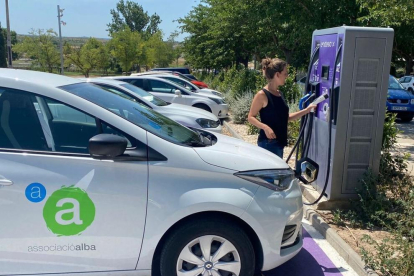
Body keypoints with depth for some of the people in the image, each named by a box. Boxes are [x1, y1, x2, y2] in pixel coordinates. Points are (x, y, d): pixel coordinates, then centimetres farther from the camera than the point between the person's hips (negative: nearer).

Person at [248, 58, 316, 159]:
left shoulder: (279, 94, 11)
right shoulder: (262, 95, -13)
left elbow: (285, 117, 18)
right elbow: (251, 117, -11)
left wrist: (306, 110, 14)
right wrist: (265, 127, -25)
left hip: (279, 142, 9)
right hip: (268, 143, -9)